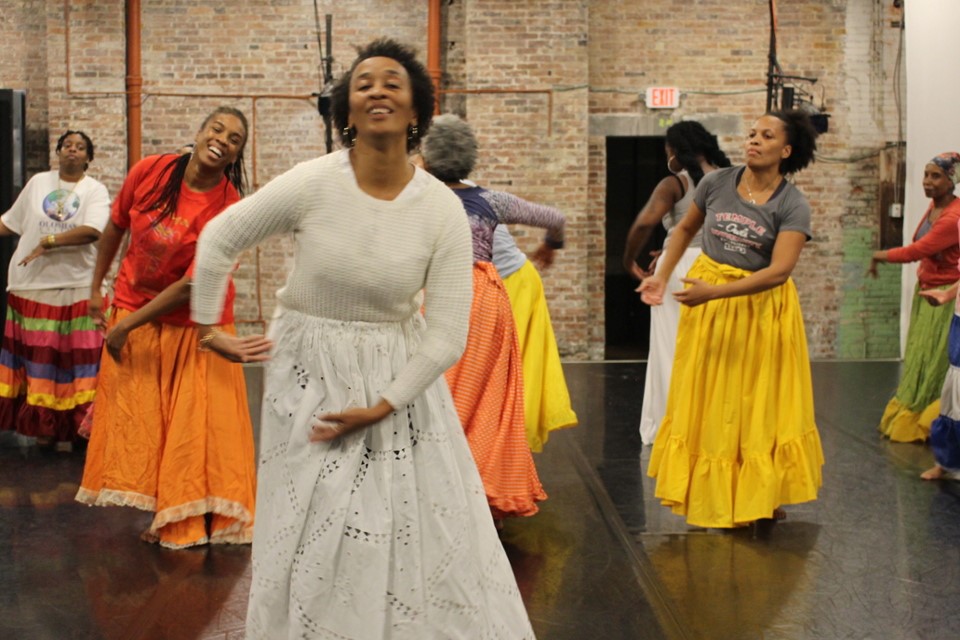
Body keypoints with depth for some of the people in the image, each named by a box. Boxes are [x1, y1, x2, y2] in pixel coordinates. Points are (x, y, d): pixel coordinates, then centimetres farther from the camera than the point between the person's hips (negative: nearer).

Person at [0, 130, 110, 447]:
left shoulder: (95, 190, -2)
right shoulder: (37, 182, 8)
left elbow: (91, 231, -18)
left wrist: (48, 242, -20)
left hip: (76, 288, -2)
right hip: (32, 285, 2)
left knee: (72, 358, 2)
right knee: (35, 357, 6)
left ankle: (68, 428, 11)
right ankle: (41, 423, 16)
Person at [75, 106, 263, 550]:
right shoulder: (149, 171, -11)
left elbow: (191, 286, -21)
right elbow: (115, 228, 5)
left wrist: (126, 325, -18)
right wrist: (96, 287, 11)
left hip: (193, 324, -3)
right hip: (132, 307, 4)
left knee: (198, 420, 1)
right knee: (133, 414, 8)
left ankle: (194, 517, 18)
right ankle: (167, 512, 23)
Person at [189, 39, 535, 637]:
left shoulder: (444, 210, -14)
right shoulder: (310, 184, -16)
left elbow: (448, 334, -12)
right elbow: (219, 240, -2)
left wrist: (381, 408, -15)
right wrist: (209, 326, 3)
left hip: (400, 378, 1)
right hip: (313, 375, -1)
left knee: (429, 532, 8)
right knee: (314, 536, 9)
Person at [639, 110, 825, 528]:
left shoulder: (793, 206, -14)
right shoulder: (716, 183, -4)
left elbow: (779, 270, -25)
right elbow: (685, 230, 12)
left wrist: (716, 291, -31)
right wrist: (662, 277, 4)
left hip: (761, 307, -3)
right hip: (706, 304, 3)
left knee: (760, 405, 9)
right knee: (708, 403, 10)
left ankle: (761, 497, 24)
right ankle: (708, 498, 23)